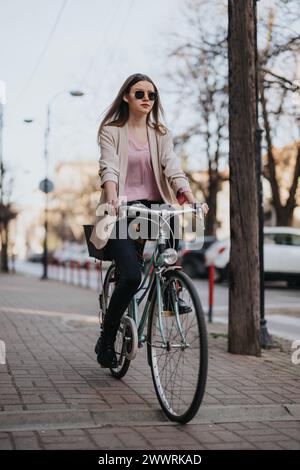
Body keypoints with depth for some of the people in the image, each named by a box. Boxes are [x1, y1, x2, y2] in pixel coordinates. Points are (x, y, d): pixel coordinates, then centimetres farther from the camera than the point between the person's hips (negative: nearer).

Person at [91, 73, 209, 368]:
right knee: (131, 275, -21)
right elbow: (109, 169, -13)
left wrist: (190, 198, -22)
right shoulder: (111, 131, 4)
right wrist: (112, 199, -34)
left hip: (152, 206, 3)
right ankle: (106, 339, 1)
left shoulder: (161, 134, 13)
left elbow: (172, 168, -3)